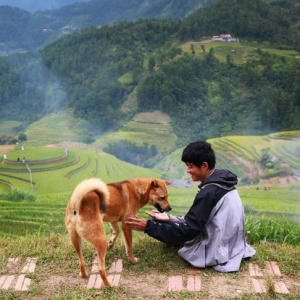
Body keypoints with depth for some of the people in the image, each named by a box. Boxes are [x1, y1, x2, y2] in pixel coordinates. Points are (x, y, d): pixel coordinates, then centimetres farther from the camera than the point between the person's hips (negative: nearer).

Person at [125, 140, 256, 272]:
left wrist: (149, 227, -20)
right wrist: (170, 219, 8)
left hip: (217, 255, -9)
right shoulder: (223, 182, 3)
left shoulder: (209, 192, -24)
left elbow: (188, 231, -22)